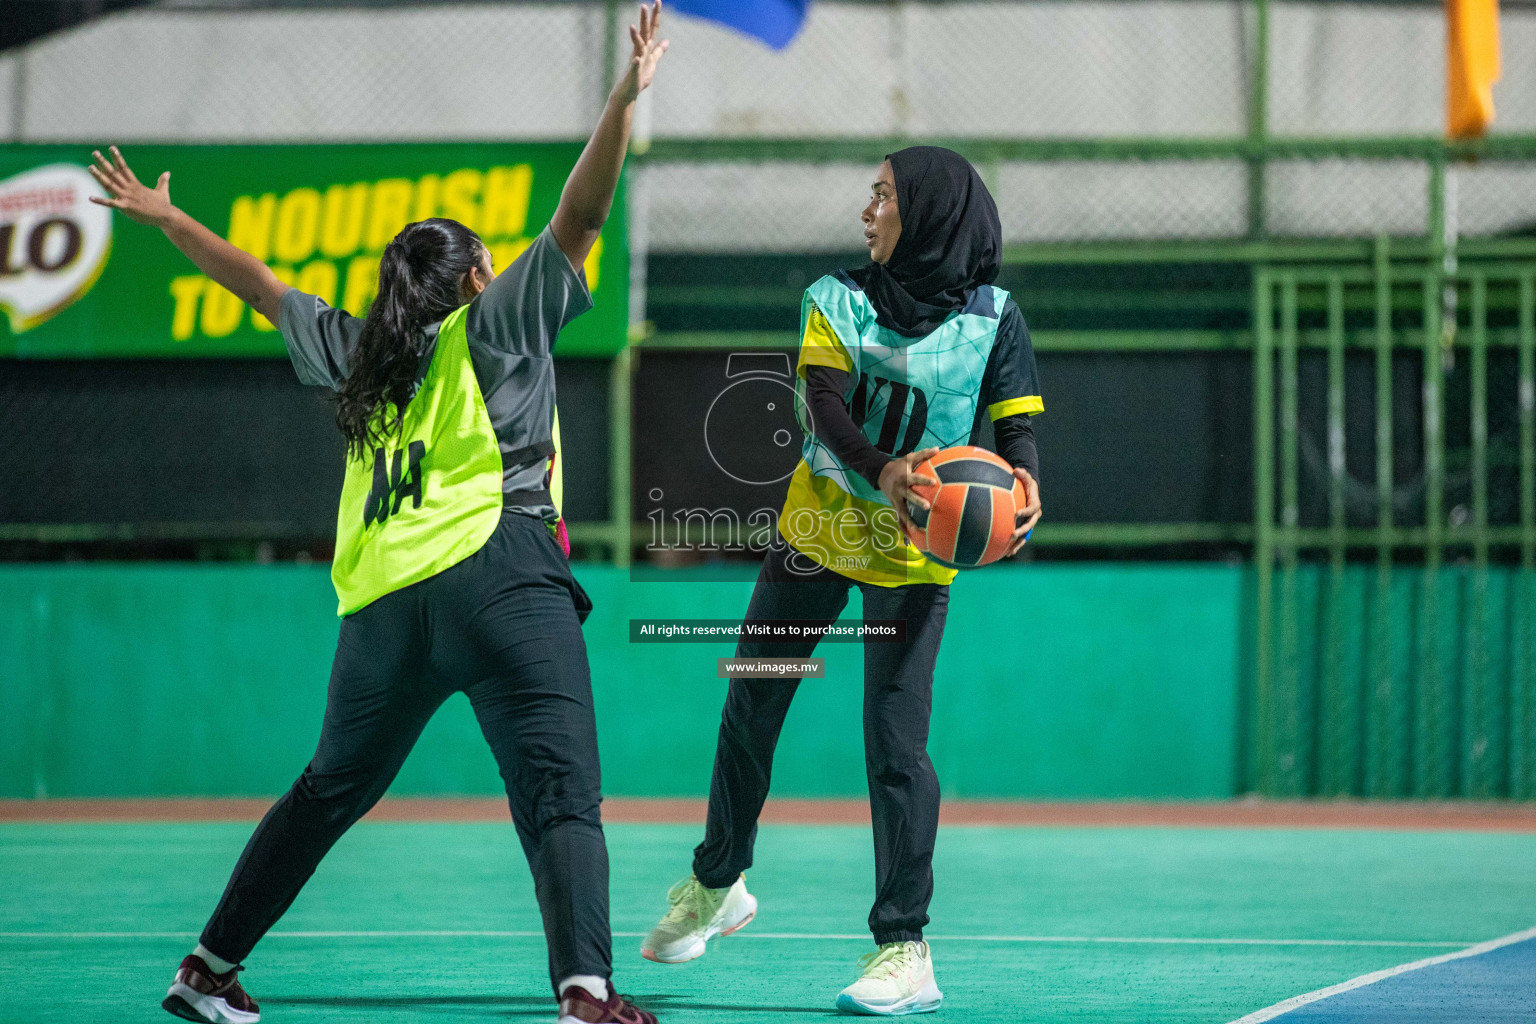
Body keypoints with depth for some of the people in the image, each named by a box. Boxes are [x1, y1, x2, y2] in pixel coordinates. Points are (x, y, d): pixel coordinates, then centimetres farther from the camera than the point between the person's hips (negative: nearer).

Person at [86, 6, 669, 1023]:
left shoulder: (355, 351, 20)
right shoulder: (498, 322, 7)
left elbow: (261, 285, 32)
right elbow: (579, 217, -1)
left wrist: (166, 219, 45)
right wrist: (627, 98, -5)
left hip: (382, 602, 6)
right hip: (496, 570, -5)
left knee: (331, 789, 20)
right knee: (559, 786, -14)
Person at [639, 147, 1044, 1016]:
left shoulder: (993, 319, -3)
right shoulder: (838, 301, 1)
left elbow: (1017, 425, -7)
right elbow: (824, 405, -14)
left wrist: (1025, 490, -31)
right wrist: (882, 469, -35)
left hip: (915, 553, -3)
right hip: (819, 524, 3)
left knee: (896, 737, -12)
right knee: (750, 710, 12)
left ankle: (904, 951, -8)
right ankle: (717, 884, 35)